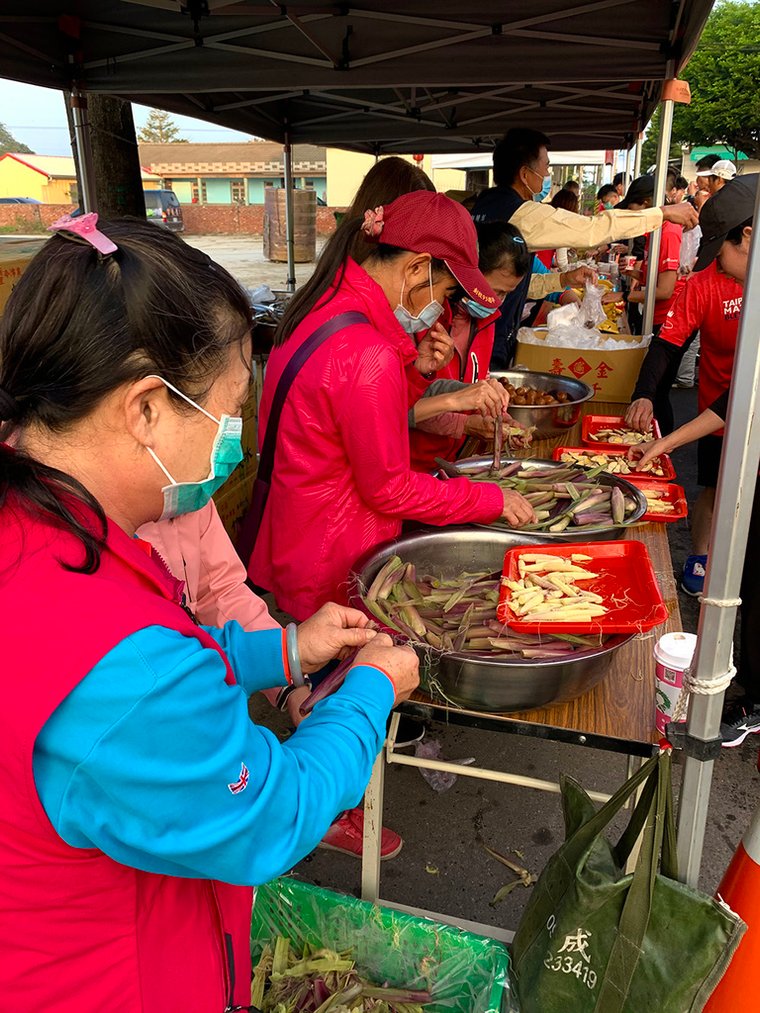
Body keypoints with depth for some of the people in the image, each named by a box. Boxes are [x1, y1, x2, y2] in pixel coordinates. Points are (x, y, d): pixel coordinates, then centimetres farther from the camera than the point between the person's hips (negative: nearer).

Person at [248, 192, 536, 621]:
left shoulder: (325, 302, 2)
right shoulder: (367, 356, -28)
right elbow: (390, 490, -18)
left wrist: (418, 370, -2)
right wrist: (493, 500, -9)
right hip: (332, 566, -10)